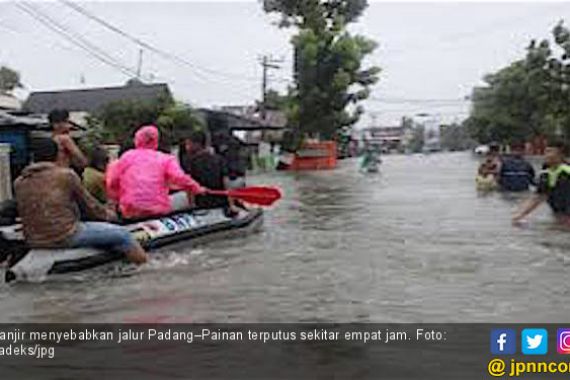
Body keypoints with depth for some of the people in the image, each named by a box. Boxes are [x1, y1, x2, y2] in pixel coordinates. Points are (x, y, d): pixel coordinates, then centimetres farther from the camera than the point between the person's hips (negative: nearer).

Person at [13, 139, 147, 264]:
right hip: (65, 237, -7)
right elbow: (88, 204, 3)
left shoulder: (18, 183, 6)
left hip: (33, 242, 7)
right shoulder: (66, 175, -6)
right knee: (122, 234, 4)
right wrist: (108, 214, 23)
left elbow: (24, 214, 17)